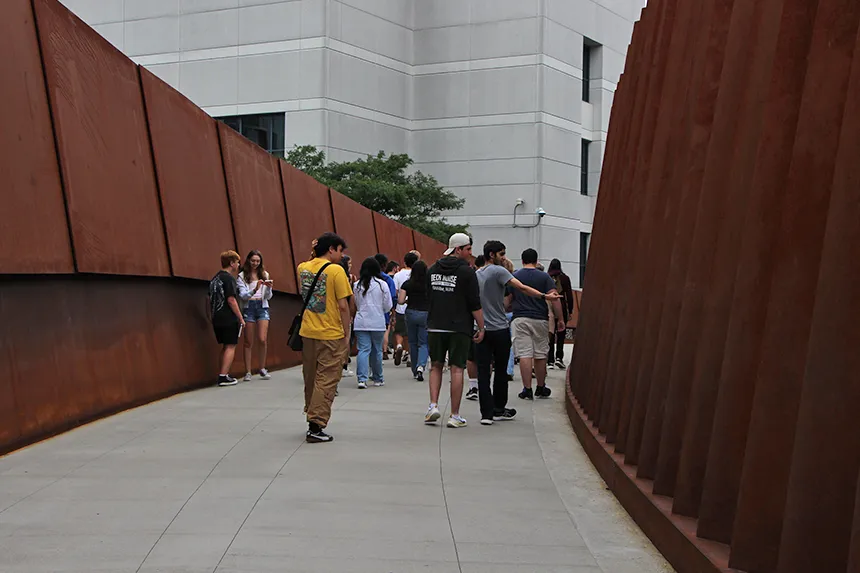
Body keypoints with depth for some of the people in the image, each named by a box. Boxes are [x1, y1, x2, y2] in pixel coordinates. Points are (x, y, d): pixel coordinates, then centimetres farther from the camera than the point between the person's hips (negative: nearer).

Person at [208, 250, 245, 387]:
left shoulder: (214, 278, 14)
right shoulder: (229, 278, -12)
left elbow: (210, 299, 19)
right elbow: (231, 300, -17)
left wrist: (212, 316, 25)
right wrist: (241, 318, -13)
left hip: (217, 319, 9)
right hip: (229, 319, -8)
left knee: (225, 346, 16)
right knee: (231, 346, -4)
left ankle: (222, 375, 18)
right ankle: (224, 377, -10)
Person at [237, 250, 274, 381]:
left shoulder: (265, 275, 9)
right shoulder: (242, 276, 1)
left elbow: (268, 297, 9)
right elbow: (242, 296, -8)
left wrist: (269, 288, -12)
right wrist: (255, 289, -24)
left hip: (262, 307, 2)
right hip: (248, 308, -2)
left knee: (262, 340, -8)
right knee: (249, 342, 1)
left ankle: (262, 369, 8)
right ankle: (248, 372, 6)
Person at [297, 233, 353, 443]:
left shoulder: (303, 268, 6)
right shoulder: (336, 270, -12)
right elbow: (343, 306, -13)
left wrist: (313, 254, 20)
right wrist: (347, 334, -5)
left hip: (307, 332, 6)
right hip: (331, 335, -6)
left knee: (310, 379, 16)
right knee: (326, 380, -2)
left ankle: (313, 419, 26)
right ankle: (316, 427, -4)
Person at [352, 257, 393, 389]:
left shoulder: (356, 285, 0)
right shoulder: (382, 284, -5)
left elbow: (354, 304, 10)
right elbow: (388, 306, 1)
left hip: (361, 322, 1)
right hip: (378, 322, -1)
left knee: (363, 350, 0)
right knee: (377, 351, 10)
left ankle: (362, 379, -12)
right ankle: (377, 378, 21)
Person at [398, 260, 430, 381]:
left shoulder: (407, 284, -4)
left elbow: (400, 301, -7)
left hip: (411, 313, 1)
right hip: (426, 314, -1)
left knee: (413, 343, 14)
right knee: (424, 343, 4)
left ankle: (415, 371, 21)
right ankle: (421, 366, -20)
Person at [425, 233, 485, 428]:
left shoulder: (432, 270, 9)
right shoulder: (466, 271, -8)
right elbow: (475, 304, -10)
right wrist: (481, 328, -5)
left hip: (435, 327, 4)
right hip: (459, 328, -4)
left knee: (436, 366, 17)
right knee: (457, 369, 1)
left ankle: (433, 406, 4)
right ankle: (455, 416, 3)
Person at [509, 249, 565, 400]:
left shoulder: (514, 277, 4)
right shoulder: (544, 277, 1)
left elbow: (507, 300, 4)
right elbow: (554, 298, -6)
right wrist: (560, 319, -1)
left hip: (520, 319, 0)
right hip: (540, 320, 0)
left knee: (524, 355, -2)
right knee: (540, 355, 11)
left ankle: (527, 389, -6)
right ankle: (541, 388, 22)